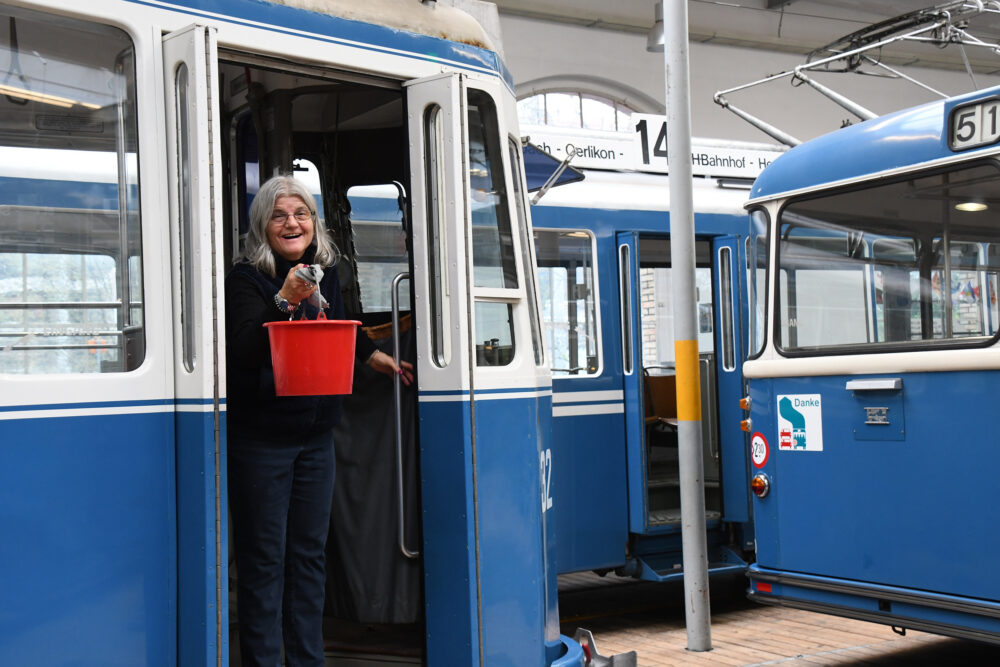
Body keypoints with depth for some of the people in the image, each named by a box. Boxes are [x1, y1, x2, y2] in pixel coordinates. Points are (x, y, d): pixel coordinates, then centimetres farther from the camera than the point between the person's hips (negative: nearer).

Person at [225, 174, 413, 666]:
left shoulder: (325, 273, 7)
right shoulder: (246, 278, -11)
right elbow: (245, 349, -25)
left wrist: (371, 355, 33)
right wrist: (285, 302, -35)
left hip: (316, 436, 6)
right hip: (260, 437, -6)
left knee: (310, 553, 12)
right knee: (264, 559, 0)